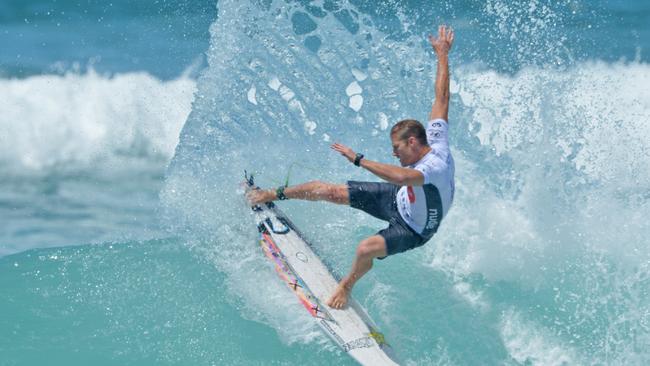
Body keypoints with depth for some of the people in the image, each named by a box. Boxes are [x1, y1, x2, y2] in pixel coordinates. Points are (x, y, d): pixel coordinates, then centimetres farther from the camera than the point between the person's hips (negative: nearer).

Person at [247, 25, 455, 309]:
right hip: (398, 199, 8)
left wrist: (358, 160, -55)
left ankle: (346, 286, -2)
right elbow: (441, 96, -5)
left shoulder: (436, 167, -42)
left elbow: (403, 177, -63)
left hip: (414, 229, -8)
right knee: (327, 191, 4)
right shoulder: (436, 139, -18)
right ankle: (273, 195, 27)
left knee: (366, 249, -36)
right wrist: (442, 55, 4)